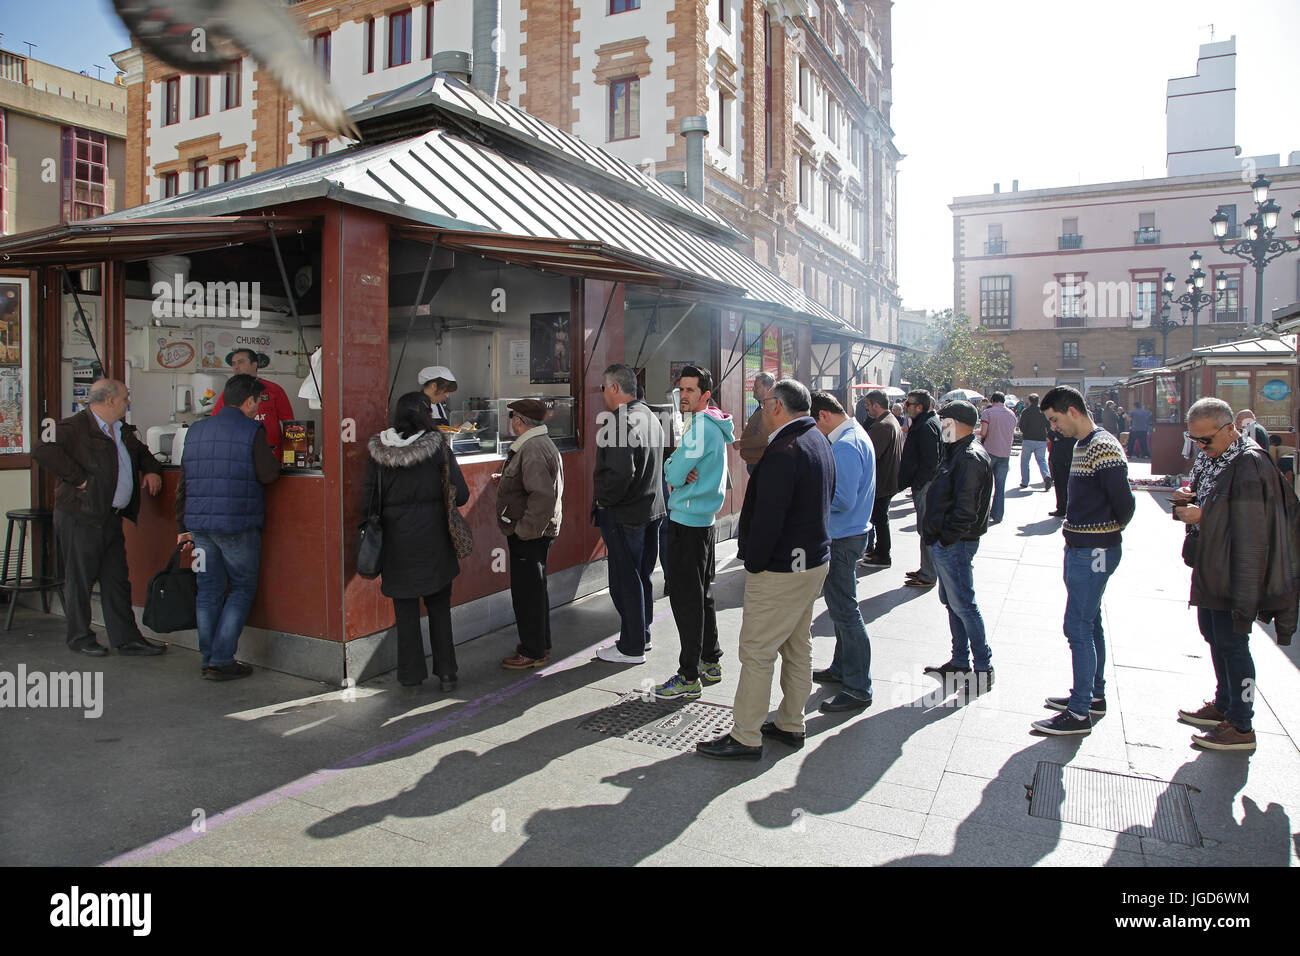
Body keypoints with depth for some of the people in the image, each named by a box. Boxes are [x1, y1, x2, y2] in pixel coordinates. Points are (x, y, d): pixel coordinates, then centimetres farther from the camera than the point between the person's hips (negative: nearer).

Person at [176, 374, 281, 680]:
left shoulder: (196, 431, 13)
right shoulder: (251, 430, -7)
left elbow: (182, 484, 14)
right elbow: (268, 475, -14)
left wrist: (183, 527, 19)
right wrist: (275, 459, 9)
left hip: (199, 524, 6)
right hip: (237, 525, -6)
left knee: (208, 590, 12)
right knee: (242, 588, 5)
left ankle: (208, 660, 18)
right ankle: (222, 661, 1)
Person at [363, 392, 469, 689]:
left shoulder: (378, 451, -5)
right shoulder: (438, 447, -10)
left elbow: (370, 500, -4)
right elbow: (461, 495, -10)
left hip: (397, 540, 1)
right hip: (434, 540, -1)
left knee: (405, 609, 12)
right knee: (439, 608, 12)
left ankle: (411, 674, 19)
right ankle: (446, 673, 15)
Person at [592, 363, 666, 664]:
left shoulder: (619, 421, -21)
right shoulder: (651, 416, 10)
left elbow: (620, 473, -30)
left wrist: (602, 499, -14)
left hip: (624, 514, -9)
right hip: (651, 508, 10)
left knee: (625, 580, 1)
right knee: (641, 576, 19)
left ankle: (631, 648, 11)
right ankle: (642, 635, 32)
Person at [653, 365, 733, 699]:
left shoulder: (701, 425, -17)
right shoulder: (713, 426, 14)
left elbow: (674, 472, -19)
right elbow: (672, 467, 13)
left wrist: (673, 474, 2)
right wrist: (677, 474, -8)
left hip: (687, 522, -10)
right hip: (704, 521, 10)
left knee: (685, 599, -5)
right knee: (701, 594, 17)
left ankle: (689, 677, 2)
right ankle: (711, 662, 28)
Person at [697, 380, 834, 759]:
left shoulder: (783, 452, -23)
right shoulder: (818, 440, 9)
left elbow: (768, 518, -25)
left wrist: (753, 563, -12)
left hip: (781, 570, -10)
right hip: (816, 559, 10)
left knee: (756, 652, -1)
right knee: (798, 647, 18)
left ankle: (746, 738, 8)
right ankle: (791, 724, 30)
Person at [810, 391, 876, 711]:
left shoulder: (845, 446, -21)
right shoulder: (856, 436, 12)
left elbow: (842, 500, -26)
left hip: (842, 538, -11)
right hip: (849, 533, 11)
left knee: (845, 611, -4)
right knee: (841, 607, 20)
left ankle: (858, 690, 4)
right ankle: (842, 669, 35)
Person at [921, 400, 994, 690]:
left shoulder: (970, 457, -18)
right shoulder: (959, 452, 15)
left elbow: (966, 509, -24)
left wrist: (945, 538, -18)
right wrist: (933, 533, 14)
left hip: (954, 545, -11)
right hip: (945, 543, 11)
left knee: (962, 604, -4)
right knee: (952, 602, 16)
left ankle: (984, 667, 6)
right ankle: (960, 662, 27)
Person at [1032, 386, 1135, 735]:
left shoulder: (1104, 447, -18)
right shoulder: (1082, 445, 13)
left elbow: (1125, 503, -19)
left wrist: (1108, 533, -2)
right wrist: (1074, 532, 8)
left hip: (1095, 552, -10)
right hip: (1080, 547, 10)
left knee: (1078, 627, -6)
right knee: (1090, 622, 18)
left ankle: (1080, 712, 1)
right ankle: (1094, 695, 31)